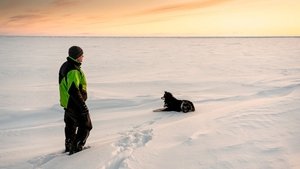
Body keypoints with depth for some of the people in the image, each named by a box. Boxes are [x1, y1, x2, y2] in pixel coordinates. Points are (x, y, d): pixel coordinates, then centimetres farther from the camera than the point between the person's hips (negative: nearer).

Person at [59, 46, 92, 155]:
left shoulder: (65, 66, 8)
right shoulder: (73, 71, -26)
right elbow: (73, 90, -30)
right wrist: (82, 105, -27)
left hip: (67, 102, 10)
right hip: (75, 104, -10)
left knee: (71, 125, 23)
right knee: (86, 127, 1)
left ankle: (69, 147, 38)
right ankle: (76, 149, 2)